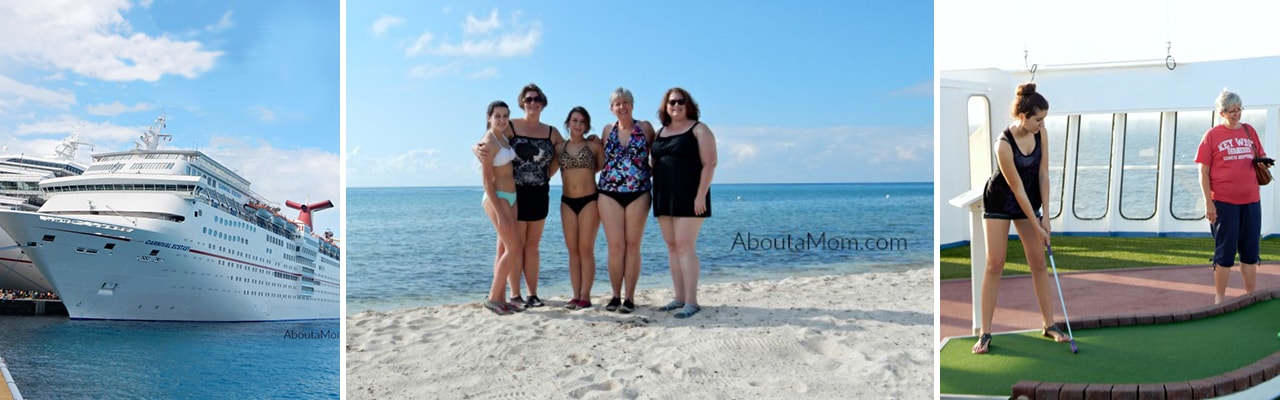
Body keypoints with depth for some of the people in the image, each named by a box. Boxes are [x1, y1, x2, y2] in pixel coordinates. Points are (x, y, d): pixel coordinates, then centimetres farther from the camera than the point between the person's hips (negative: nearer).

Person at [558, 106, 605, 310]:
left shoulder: (594, 146, 1)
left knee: (586, 249, -2)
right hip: (567, 202, 3)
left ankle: (585, 296, 2)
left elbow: (603, 168, 8)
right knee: (573, 250, 5)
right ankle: (576, 295, 9)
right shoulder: (560, 148, 7)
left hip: (589, 200, -3)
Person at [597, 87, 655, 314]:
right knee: (615, 246, -1)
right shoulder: (607, 130, 11)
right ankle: (615, 296, 8)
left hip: (638, 193, -1)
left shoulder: (645, 128, 4)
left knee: (632, 245, 1)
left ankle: (629, 297, 6)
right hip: (609, 193, 1)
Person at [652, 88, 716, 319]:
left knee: (685, 246, -11)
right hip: (664, 198, 7)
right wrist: (656, 196, 10)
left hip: (688, 197, -7)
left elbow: (709, 164, -9)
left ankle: (691, 302, -9)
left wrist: (701, 195, -17)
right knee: (672, 247, 7)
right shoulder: (660, 132, 17)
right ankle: (679, 298, 13)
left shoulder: (699, 130, -1)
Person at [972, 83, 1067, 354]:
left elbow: (1043, 174, -7)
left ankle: (1049, 325, 15)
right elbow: (1017, 189, -24)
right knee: (995, 265, -6)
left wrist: (1046, 216, -10)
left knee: (1038, 262, 5)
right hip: (1000, 202, -5)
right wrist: (1037, 226, -19)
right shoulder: (1003, 145, -30)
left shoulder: (1040, 133, -13)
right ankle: (985, 333, -2)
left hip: (1030, 200, 5)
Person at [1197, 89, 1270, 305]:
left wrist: (1262, 161, -5)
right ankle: (1219, 298, 11)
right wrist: (1208, 203, -11)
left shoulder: (1249, 131, 9)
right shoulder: (1212, 135, -3)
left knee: (1250, 250, 10)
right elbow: (1203, 172, -5)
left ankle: (1251, 296, 20)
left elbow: (1260, 157, 20)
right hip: (1223, 202, -4)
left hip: (1251, 201, 4)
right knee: (1225, 251, 1)